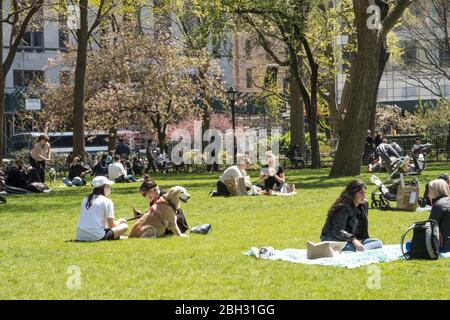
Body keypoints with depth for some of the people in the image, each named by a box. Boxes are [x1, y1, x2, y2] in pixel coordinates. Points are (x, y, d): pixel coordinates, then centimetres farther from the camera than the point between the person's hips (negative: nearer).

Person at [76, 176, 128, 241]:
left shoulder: (86, 199, 16)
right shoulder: (107, 201, -2)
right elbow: (112, 225, -3)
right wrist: (119, 222, 21)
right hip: (97, 237, -6)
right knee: (124, 226, 8)